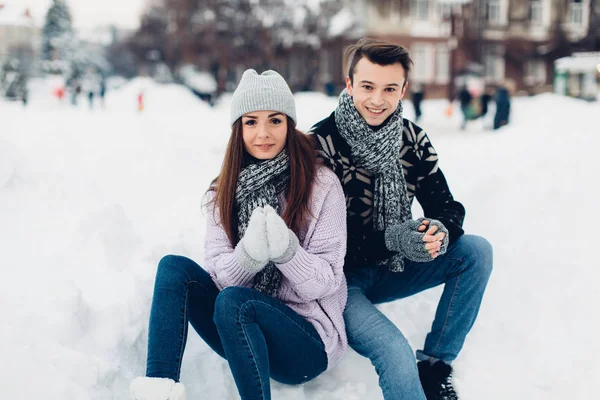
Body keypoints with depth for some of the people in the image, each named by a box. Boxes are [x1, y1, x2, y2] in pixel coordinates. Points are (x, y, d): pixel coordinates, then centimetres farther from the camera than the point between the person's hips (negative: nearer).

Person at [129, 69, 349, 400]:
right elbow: (218, 274, -4)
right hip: (242, 330, 5)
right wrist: (250, 253, -27)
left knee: (232, 300, -32)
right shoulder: (225, 190, 4)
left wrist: (285, 249, -31)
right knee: (174, 267, -15)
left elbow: (325, 284, -11)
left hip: (309, 340, -5)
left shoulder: (322, 185, -9)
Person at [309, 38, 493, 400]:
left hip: (390, 269, 6)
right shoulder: (321, 145, -18)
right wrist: (390, 239, -31)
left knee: (477, 251, -11)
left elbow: (448, 207, -2)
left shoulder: (413, 140, -2)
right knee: (396, 354, -31)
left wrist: (439, 232, -27)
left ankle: (435, 364, -5)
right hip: (342, 278, -6)